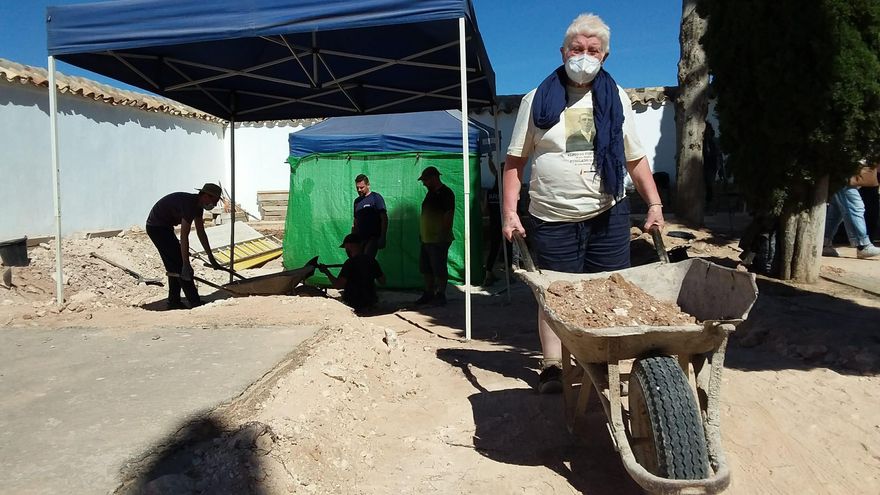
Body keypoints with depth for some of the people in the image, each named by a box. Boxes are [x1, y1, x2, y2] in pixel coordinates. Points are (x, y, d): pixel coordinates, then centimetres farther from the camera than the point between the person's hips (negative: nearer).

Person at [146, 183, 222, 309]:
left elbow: (201, 232, 11)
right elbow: (184, 236, -29)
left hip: (164, 227, 10)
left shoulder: (198, 205, 3)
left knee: (174, 265, 11)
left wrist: (210, 257, 13)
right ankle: (195, 303, -8)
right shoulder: (189, 204, -27)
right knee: (180, 265, -10)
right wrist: (186, 264, -29)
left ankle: (174, 302, 17)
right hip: (157, 227, -10)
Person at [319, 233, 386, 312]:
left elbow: (337, 285, -23)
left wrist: (327, 272, -9)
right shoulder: (372, 260, -1)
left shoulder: (350, 263, -19)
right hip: (371, 304, 6)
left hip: (354, 305, -6)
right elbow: (383, 282, 7)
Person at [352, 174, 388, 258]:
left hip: (373, 238, -6)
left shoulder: (376, 197, -3)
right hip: (360, 238, 6)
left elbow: (384, 219, -8)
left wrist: (382, 238, -16)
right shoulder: (357, 201, 15)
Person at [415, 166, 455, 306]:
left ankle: (440, 295, 6)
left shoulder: (446, 193, -11)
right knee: (426, 268, 14)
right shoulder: (430, 193, 17)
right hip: (426, 238, 9)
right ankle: (428, 293, 24)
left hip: (439, 240, -9)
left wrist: (443, 235, -22)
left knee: (439, 269, -3)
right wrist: (421, 233, 19)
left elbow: (448, 215, -18)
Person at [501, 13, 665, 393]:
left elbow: (635, 158, 13)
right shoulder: (537, 100, 4)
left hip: (608, 216, 2)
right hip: (551, 219, -1)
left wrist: (655, 204, 3)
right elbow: (515, 161, 4)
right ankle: (552, 367, 16)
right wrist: (510, 212, -5)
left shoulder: (616, 99, 10)